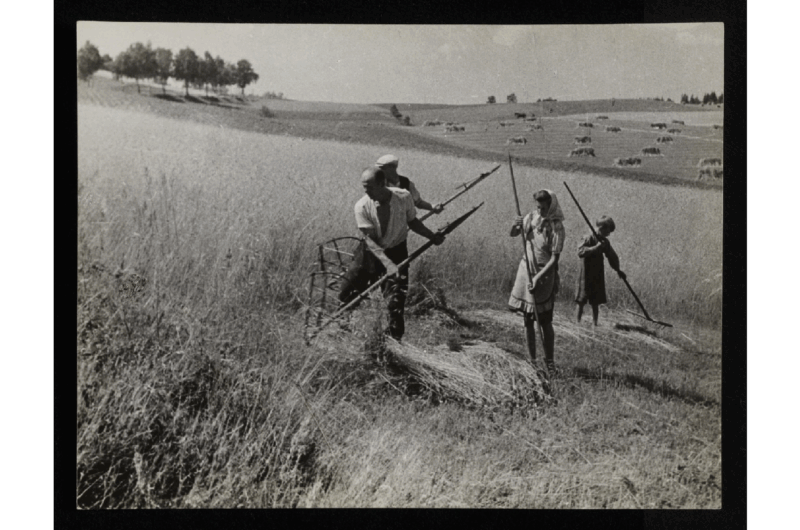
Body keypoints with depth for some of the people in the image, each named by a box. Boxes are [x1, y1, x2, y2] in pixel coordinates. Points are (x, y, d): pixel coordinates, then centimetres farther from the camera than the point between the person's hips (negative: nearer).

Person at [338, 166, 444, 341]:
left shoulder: (404, 197, -18)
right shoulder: (362, 206, -21)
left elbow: (412, 221, 3)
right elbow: (370, 240, -23)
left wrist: (432, 236, -9)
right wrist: (388, 264, -35)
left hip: (396, 252, -1)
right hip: (370, 252, 1)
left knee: (396, 302, -8)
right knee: (345, 295, 4)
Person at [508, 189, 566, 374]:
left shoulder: (556, 227, -13)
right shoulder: (531, 217, 1)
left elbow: (554, 258, -15)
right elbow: (512, 235, 13)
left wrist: (538, 277, -22)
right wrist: (515, 225, -10)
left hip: (545, 273, -5)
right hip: (526, 269, 5)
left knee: (545, 321, -1)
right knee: (528, 320, 8)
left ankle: (549, 361, 13)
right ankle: (532, 359, 19)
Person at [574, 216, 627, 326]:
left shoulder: (605, 242, 9)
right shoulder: (589, 239, -11)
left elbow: (612, 256, 18)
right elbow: (580, 252, -25)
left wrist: (618, 270, 10)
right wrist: (595, 247, -31)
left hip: (598, 277, 6)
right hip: (586, 277, -6)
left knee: (595, 302, 9)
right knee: (581, 301, -2)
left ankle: (595, 323, 16)